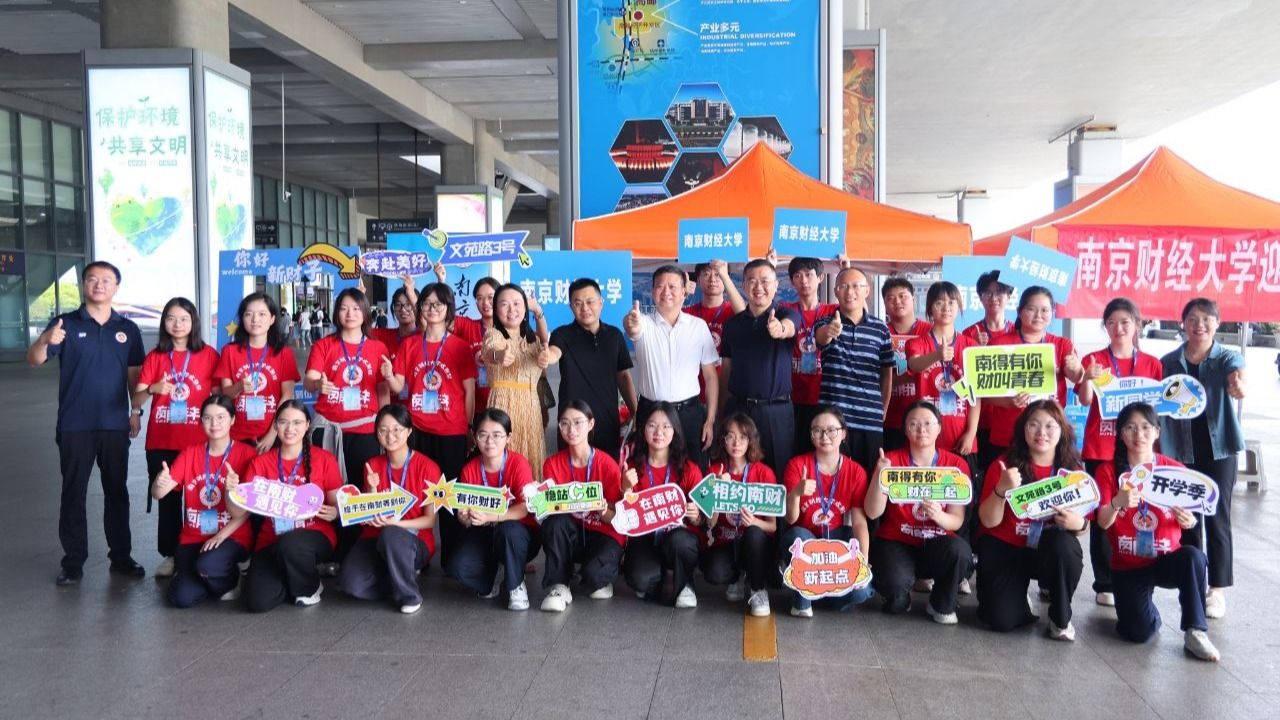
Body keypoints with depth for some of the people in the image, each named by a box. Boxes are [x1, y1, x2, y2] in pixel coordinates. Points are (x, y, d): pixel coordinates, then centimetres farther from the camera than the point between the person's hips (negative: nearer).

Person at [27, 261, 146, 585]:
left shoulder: (127, 329, 6)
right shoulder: (65, 323, -2)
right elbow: (33, 360, -12)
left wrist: (136, 411, 2)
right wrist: (45, 341, -33)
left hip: (115, 424, 2)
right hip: (75, 425, -2)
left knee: (117, 492, 9)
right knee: (73, 493, 5)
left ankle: (121, 556, 18)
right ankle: (73, 561, 12)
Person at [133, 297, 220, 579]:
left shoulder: (208, 355, 1)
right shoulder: (155, 357, 6)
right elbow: (136, 399, 0)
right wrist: (153, 389, -21)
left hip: (197, 441, -2)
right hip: (161, 442, 2)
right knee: (166, 498, 7)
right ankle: (170, 555, 17)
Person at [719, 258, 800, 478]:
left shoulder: (788, 314, -1)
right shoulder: (733, 323, 9)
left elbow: (789, 327, -26)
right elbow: (725, 370, 12)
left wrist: (779, 328, -50)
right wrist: (721, 413, 8)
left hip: (777, 410, -3)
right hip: (738, 408, 3)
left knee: (778, 473, 3)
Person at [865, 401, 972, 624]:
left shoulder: (957, 465, -3)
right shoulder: (891, 460, -6)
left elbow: (957, 521, -5)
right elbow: (872, 512, -13)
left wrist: (938, 516, -28)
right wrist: (879, 475, -27)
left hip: (936, 546, 2)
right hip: (895, 542, -1)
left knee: (960, 549, -33)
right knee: (896, 583, -33)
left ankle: (941, 605, -1)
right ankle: (899, 597, 9)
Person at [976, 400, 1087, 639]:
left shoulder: (1072, 470, -5)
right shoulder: (1004, 465, -11)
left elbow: (1083, 526, -1)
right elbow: (989, 521, -13)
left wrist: (1079, 524, -25)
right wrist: (1001, 489, -30)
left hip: (1051, 550, 2)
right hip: (1004, 548, -2)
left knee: (1065, 546, -34)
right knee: (1002, 620, -19)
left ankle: (1061, 617, -8)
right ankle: (1017, 591, 19)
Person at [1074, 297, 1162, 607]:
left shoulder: (1152, 364, 8)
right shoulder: (1094, 360, 1)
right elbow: (1085, 400, -13)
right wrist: (1089, 379, -34)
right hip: (1099, 450, -2)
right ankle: (1105, 585, 7)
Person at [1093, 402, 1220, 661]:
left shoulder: (1176, 469, -2)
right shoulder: (1108, 470, -5)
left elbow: (1186, 519, 4)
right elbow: (1103, 522, -15)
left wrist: (1189, 521, -20)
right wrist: (1117, 503, -36)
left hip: (1167, 560, 1)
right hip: (1127, 565, -1)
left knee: (1194, 557, -34)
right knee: (1139, 632, -16)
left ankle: (1195, 632, -18)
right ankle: (1145, 609, 21)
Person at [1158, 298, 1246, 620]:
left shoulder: (1228, 357, -4)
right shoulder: (1168, 362, 2)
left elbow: (1238, 378, -28)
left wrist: (1238, 386, -52)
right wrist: (1158, 446, 3)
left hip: (1219, 448, -2)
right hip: (1180, 450, 2)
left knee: (1217, 517, -1)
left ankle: (1218, 588, 9)